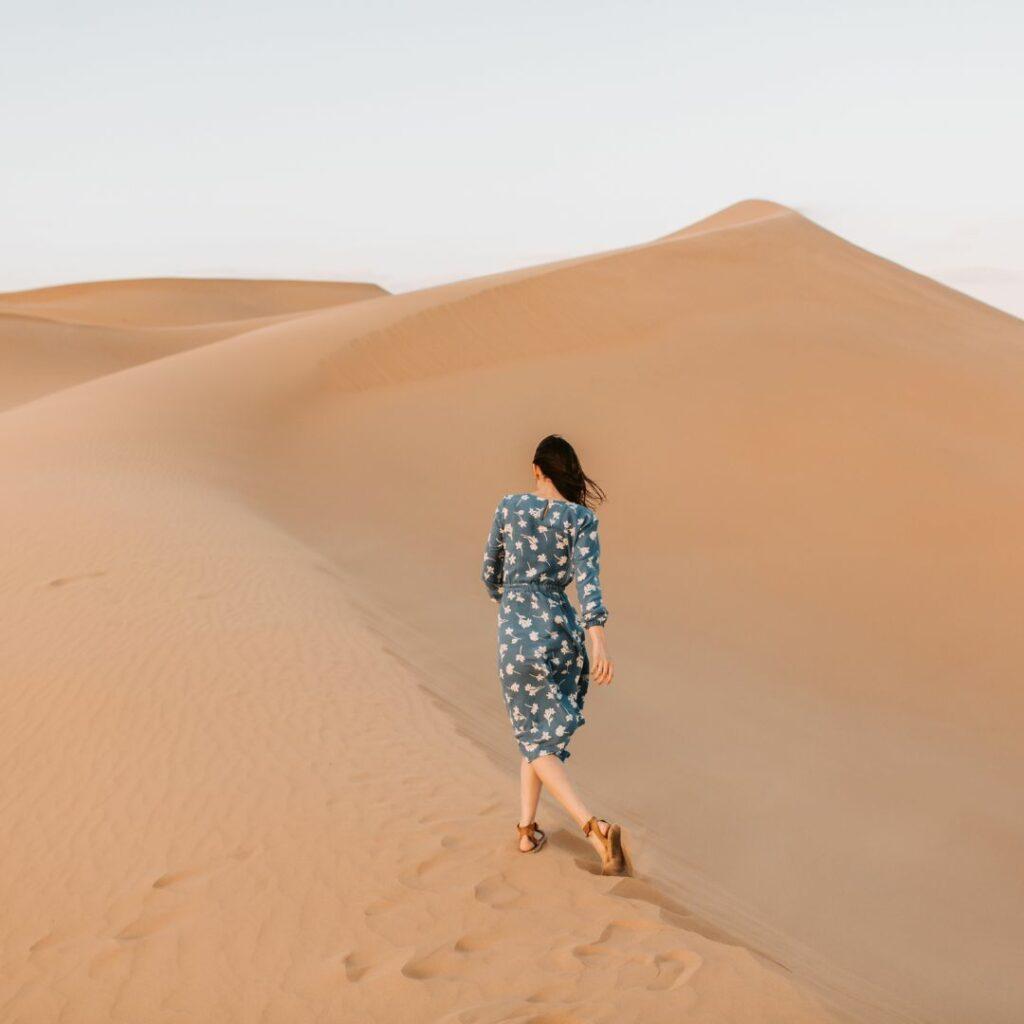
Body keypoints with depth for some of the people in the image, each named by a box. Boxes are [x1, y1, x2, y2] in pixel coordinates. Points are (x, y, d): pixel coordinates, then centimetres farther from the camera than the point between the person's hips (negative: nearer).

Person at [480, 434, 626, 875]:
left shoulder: (509, 505, 0)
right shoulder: (581, 518, -4)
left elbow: (490, 572, 10)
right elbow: (587, 579, -20)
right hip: (564, 628, 1)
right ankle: (527, 828, 23)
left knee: (536, 741, 2)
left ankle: (593, 826, -17)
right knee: (546, 731, 21)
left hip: (518, 633, -1)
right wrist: (598, 641, -30)